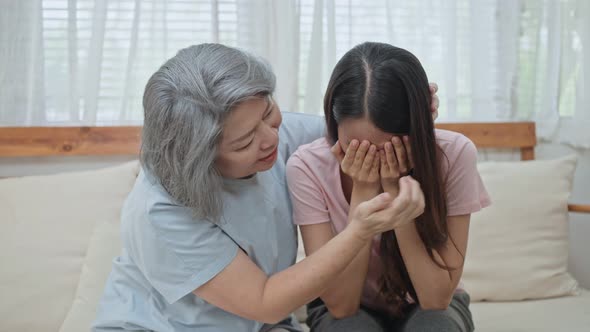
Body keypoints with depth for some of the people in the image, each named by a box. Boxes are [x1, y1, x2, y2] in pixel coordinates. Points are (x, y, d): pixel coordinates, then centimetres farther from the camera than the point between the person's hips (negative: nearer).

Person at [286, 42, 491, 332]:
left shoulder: (454, 155, -23)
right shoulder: (307, 166, -23)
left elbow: (437, 297, -23)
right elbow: (340, 304, -23)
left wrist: (395, 193, -33)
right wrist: (363, 193, -32)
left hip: (425, 309, 1)